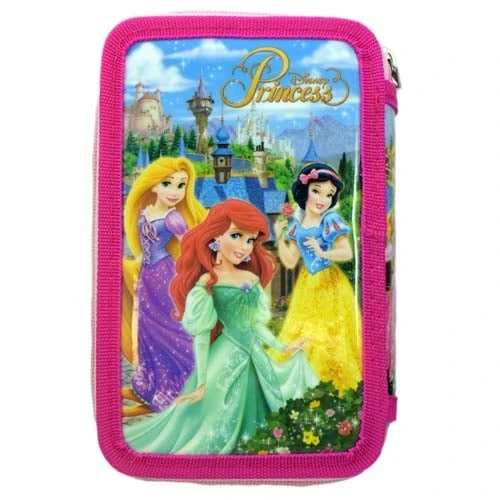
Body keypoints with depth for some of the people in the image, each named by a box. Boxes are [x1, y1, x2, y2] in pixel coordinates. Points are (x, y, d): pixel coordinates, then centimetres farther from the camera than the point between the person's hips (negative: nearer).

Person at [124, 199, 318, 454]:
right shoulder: (207, 282, -14)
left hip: (254, 355, 6)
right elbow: (201, 335, -12)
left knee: (252, 412, 15)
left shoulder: (252, 279, 3)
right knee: (219, 420, 6)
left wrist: (282, 348, 12)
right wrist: (201, 382, -12)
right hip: (226, 357, -6)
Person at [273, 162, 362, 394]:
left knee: (330, 332, 6)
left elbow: (347, 253, -19)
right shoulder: (296, 225, 0)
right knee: (303, 332, 14)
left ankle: (336, 377, 22)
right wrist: (280, 237, -8)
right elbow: (290, 262, 0)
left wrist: (323, 253, -31)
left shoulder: (331, 222, -13)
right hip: (306, 285, 5)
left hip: (330, 284, -5)